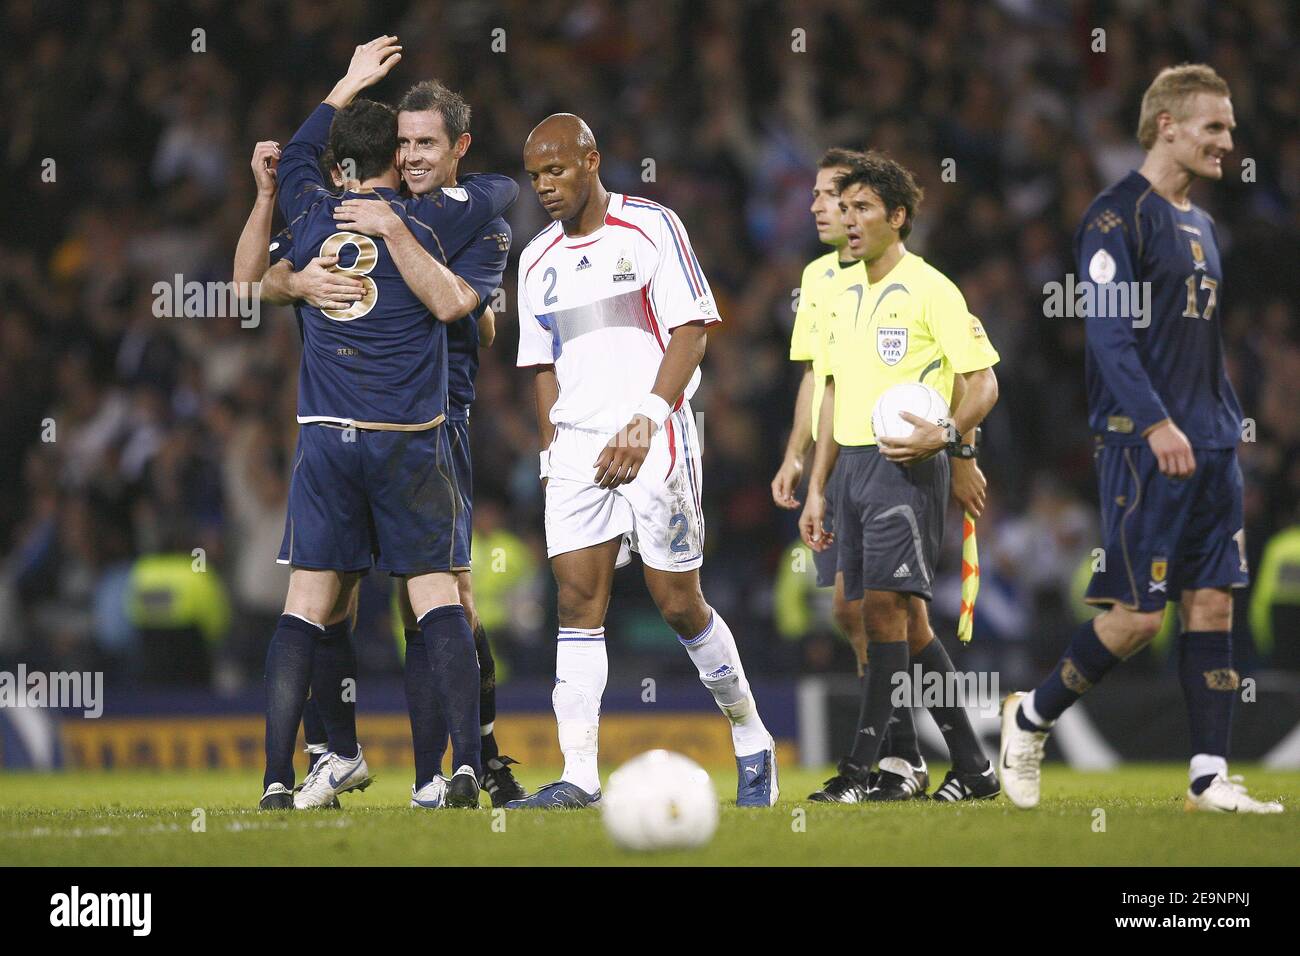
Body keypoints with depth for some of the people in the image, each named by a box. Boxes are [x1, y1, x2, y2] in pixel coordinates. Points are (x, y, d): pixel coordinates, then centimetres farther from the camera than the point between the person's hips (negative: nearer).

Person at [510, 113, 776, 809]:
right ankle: (579, 776, -9)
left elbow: (690, 331, -9)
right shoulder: (537, 261, 14)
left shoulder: (651, 228, -3)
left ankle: (752, 742, 17)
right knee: (577, 601, -6)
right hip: (577, 448, 5)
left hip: (655, 442, -5)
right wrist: (551, 451, 10)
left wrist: (644, 424, -18)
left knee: (679, 606, -2)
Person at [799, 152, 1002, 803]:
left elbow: (983, 383, -7)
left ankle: (861, 767, -17)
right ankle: (972, 768, 13)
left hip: (906, 465, -8)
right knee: (908, 622, 7)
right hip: (854, 466, 8)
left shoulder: (929, 289, -5)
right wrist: (816, 490, 18)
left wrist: (945, 435, -24)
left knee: (886, 605, -14)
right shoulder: (845, 299, 17)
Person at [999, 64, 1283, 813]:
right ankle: (1031, 721, 12)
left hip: (1210, 444, 8)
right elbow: (1108, 330, -16)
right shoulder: (1119, 215, -8)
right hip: (1144, 446, -8)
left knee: (1212, 603, 3)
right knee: (1139, 614, -8)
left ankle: (1211, 779, 3)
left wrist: (1229, 427, 19)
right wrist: (1157, 424, -24)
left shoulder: (1201, 225, 18)